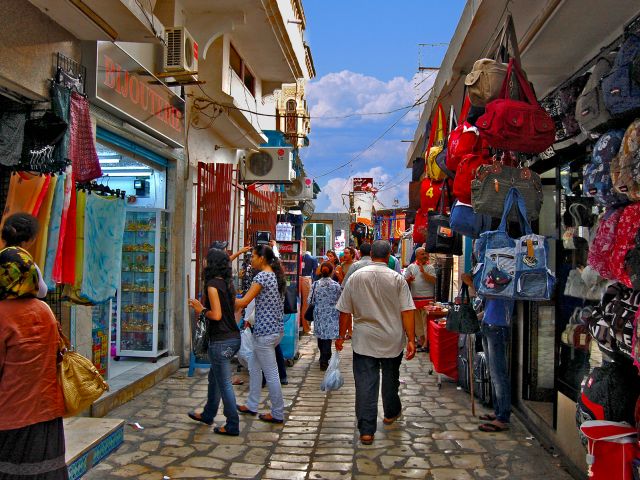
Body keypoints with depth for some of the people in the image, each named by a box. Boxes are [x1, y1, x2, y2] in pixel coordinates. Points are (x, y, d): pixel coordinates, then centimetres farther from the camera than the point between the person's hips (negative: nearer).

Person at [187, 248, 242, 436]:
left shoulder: (213, 284, -15)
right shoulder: (228, 283, 9)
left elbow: (216, 315, -20)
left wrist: (201, 310, -3)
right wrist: (204, 306, 15)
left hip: (221, 341, -9)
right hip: (234, 337, 9)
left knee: (224, 383, 1)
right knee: (214, 376, 23)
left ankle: (233, 425, 10)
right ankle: (208, 415, 39)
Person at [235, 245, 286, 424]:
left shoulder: (262, 276, -15)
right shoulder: (276, 276, 12)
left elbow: (243, 302, -18)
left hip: (265, 332, -9)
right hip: (277, 329, 9)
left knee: (271, 374, 0)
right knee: (254, 367, 19)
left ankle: (278, 414, 10)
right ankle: (251, 405, 29)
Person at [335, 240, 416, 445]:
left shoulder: (355, 277, -3)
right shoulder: (397, 279, -6)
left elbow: (345, 311, 1)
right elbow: (407, 312, -10)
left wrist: (341, 336, 11)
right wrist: (411, 340, -7)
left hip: (363, 341, 0)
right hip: (392, 340, 1)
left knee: (365, 383, 2)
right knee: (390, 377, 21)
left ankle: (366, 430, 2)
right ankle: (391, 413, 42)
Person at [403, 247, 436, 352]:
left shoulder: (430, 267, 1)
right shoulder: (411, 267, 10)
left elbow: (433, 280, -12)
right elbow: (405, 281, 12)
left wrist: (423, 272, -19)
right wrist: (409, 280, -10)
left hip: (427, 298, -4)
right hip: (414, 298, 4)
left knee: (426, 321, -4)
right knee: (416, 321, 11)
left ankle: (425, 343, 0)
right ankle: (421, 340, 23)